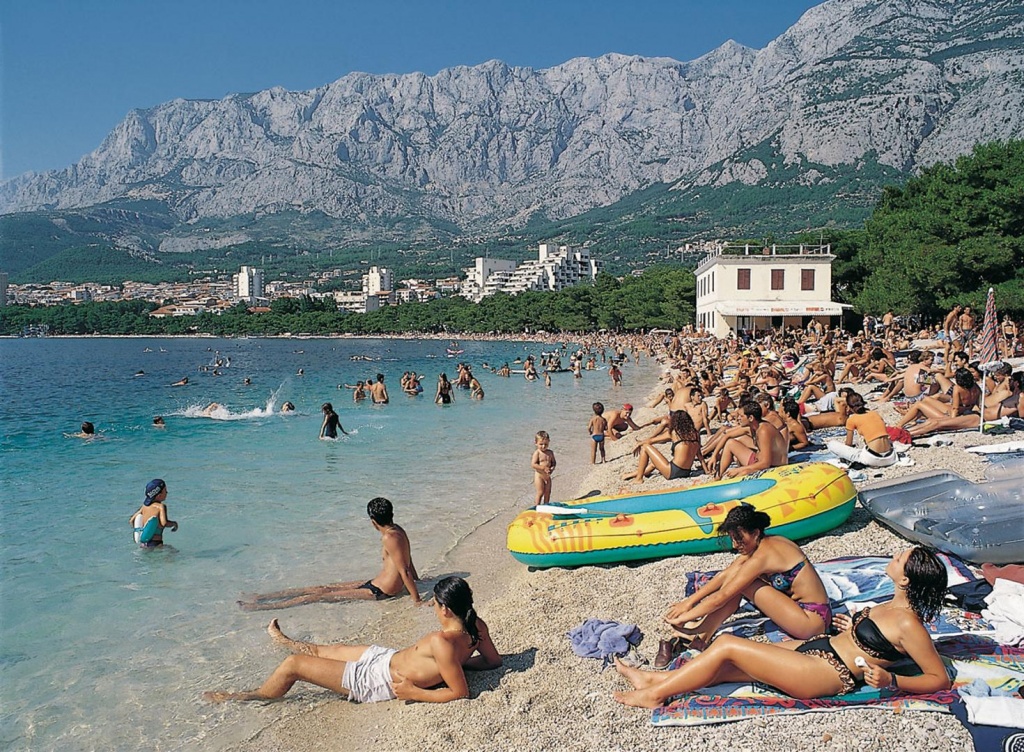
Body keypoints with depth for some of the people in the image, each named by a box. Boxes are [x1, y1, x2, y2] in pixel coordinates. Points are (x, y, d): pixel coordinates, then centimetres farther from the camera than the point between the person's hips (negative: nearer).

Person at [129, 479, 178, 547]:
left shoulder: (144, 506, 9)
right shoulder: (161, 506, -10)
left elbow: (131, 521, 16)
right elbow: (164, 523, -23)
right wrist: (174, 523, -3)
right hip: (155, 543, -7)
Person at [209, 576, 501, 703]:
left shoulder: (443, 642, -35)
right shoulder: (476, 626, -13)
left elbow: (459, 692, -33)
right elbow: (494, 660, -1)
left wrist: (414, 692, -21)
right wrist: (455, 663, 5)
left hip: (380, 682, -9)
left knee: (293, 664, 3)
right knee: (327, 650, 30)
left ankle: (249, 697, 30)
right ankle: (288, 642, 63)